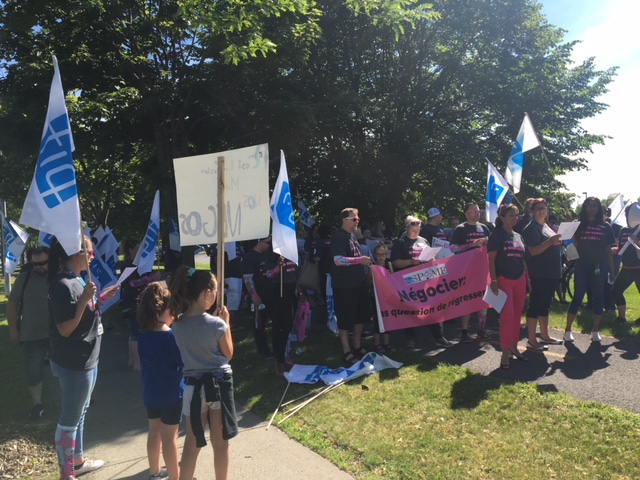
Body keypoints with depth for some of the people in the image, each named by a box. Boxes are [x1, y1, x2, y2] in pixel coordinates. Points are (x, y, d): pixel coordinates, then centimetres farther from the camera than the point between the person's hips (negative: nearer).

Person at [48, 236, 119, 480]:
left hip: (86, 360, 10)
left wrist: (102, 298, 6)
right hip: (74, 363, -10)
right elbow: (65, 329, -24)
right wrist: (85, 299, -30)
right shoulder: (63, 285, -22)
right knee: (69, 419, 6)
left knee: (79, 413, 23)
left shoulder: (78, 280, 7)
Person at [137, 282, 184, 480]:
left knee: (154, 432, 20)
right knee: (169, 436, 6)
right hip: (171, 394, -6)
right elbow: (185, 362, -16)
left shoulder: (143, 335, -3)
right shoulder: (171, 336, -22)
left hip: (150, 393, 6)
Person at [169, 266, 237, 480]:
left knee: (192, 444, 16)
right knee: (220, 443, 14)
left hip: (193, 386, 3)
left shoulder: (178, 324, -5)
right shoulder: (217, 325, -19)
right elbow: (228, 354, -4)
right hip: (219, 384, -3)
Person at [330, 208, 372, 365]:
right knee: (346, 318, 0)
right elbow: (338, 260, -25)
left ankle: (357, 346, 31)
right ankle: (347, 352, 11)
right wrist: (360, 260, -24)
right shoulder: (338, 236, -14)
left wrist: (364, 261, 16)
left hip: (358, 282, 9)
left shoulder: (352, 236, 15)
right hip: (344, 285, -9)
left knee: (361, 315, 16)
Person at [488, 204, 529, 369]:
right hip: (504, 280, -6)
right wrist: (494, 280, -17)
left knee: (517, 315, 10)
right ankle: (505, 353, -1)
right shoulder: (497, 235, -5)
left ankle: (514, 347, 22)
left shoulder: (518, 236, 14)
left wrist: (527, 279, 12)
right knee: (507, 315, -8)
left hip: (519, 280, 6)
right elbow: (491, 259, -10)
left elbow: (523, 260, 18)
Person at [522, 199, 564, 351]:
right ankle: (531, 340, 0)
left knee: (545, 304, 16)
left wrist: (559, 241, 9)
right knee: (535, 305, -5)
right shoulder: (531, 228, -11)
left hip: (551, 272, 9)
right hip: (539, 274, -9)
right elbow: (533, 251, -21)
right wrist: (550, 241, -29)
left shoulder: (546, 227, 17)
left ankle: (544, 335, 26)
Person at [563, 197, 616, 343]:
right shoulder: (579, 225, 4)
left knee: (598, 297, 5)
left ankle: (595, 331, 16)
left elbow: (608, 250, 8)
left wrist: (611, 270, 8)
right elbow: (574, 244, -1)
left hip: (600, 266, 1)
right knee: (578, 297, -2)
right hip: (582, 266, -1)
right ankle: (568, 330, 4)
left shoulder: (605, 226, 6)